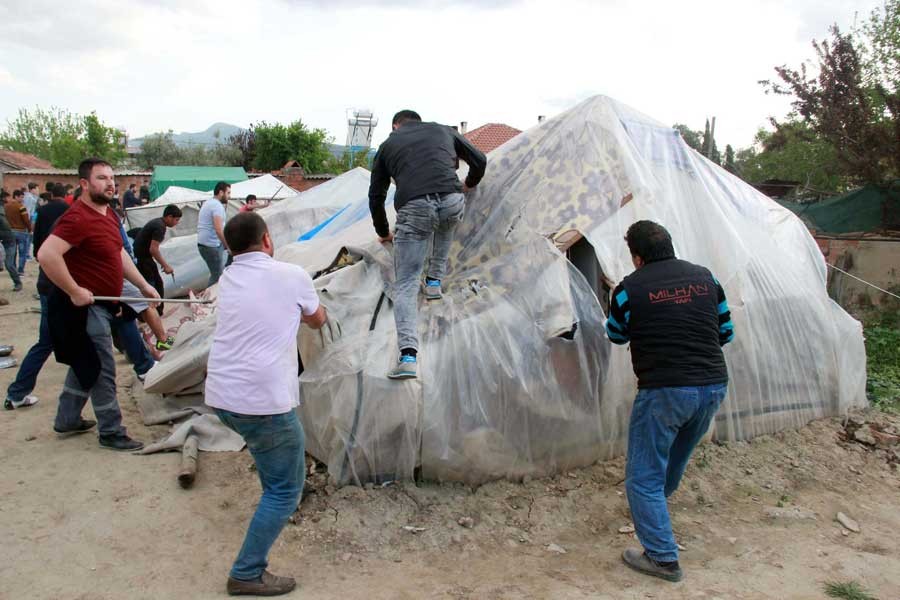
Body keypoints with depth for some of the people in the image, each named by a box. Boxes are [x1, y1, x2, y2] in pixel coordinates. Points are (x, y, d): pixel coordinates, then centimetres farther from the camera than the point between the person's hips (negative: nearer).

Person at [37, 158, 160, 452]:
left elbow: (119, 254, 20)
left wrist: (143, 285, 15)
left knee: (86, 363, 21)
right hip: (84, 305, -10)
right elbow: (46, 254, -32)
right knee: (103, 370, -2)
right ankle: (111, 432, 9)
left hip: (100, 305, 10)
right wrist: (75, 291, -27)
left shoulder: (110, 215, 9)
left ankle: (67, 419, 37)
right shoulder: (78, 218, -22)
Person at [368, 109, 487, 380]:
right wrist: (468, 185, 53)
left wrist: (383, 233, 43)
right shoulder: (444, 130, 29)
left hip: (413, 209, -1)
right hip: (452, 202, 2)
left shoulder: (387, 145, 27)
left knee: (405, 285, 3)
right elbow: (479, 161, 33)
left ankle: (408, 356, -11)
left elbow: (376, 196, 29)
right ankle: (434, 280, 33)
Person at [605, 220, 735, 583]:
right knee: (677, 454, 29)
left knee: (644, 475, 6)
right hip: (714, 386, 7)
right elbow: (726, 333, 14)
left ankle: (663, 557, 7)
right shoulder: (706, 277, 6)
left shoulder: (629, 289, -8)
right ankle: (658, 501, 53)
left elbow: (616, 336, 9)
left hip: (665, 390, -6)